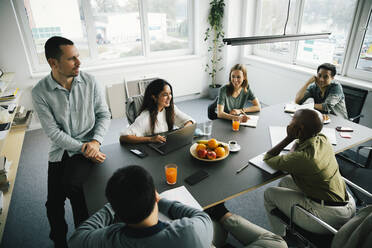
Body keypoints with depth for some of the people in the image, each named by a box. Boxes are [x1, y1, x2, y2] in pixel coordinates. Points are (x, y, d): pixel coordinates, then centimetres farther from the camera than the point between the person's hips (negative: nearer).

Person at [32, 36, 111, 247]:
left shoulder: (90, 82, -5)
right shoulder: (40, 92, -9)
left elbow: (104, 115, -1)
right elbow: (53, 132, -10)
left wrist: (96, 141, -15)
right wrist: (82, 148, -17)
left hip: (88, 145, -1)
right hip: (60, 149, 1)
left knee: (70, 184, -25)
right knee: (53, 203, -4)